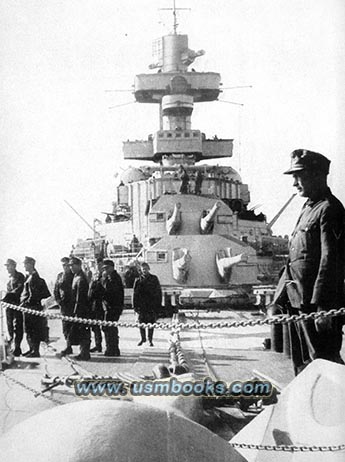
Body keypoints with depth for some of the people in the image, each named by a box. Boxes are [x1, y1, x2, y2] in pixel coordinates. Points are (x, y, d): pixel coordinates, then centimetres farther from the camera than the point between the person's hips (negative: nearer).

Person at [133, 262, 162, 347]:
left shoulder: (154, 279, 5)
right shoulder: (138, 280, 7)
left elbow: (159, 292, 7)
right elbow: (135, 294, 7)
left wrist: (158, 304, 1)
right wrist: (135, 306, 1)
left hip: (152, 305, -1)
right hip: (141, 305, 1)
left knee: (151, 323, 1)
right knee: (141, 323, 2)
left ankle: (150, 340, 12)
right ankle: (143, 338, 19)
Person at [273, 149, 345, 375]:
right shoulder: (308, 209, 18)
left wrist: (322, 305, -23)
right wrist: (279, 300, 19)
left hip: (317, 303, -9)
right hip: (298, 302, 10)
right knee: (303, 365, 15)